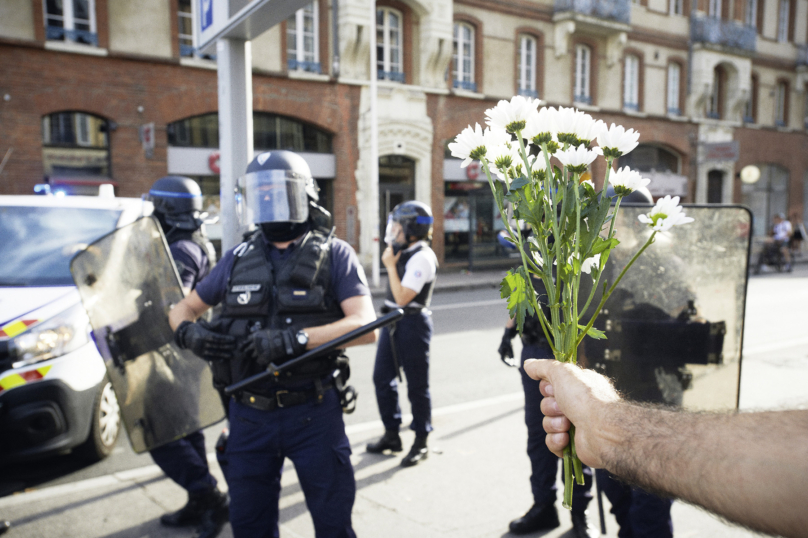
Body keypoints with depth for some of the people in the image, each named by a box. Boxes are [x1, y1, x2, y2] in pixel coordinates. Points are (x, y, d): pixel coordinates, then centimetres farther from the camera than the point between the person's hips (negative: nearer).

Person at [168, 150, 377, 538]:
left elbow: (366, 326, -15)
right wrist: (189, 333, -7)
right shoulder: (238, 259, 8)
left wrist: (293, 340, -26)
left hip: (314, 413, -3)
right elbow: (184, 309, 17)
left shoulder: (333, 255, -4)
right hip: (249, 414, 4)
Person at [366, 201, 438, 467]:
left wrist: (391, 266, -16)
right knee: (382, 378, 14)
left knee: (416, 385, 2)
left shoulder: (421, 257, -17)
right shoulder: (402, 252, 11)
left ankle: (421, 443, 15)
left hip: (412, 323, -10)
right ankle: (391, 435, 28)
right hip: (392, 322, 10)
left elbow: (403, 297, -21)